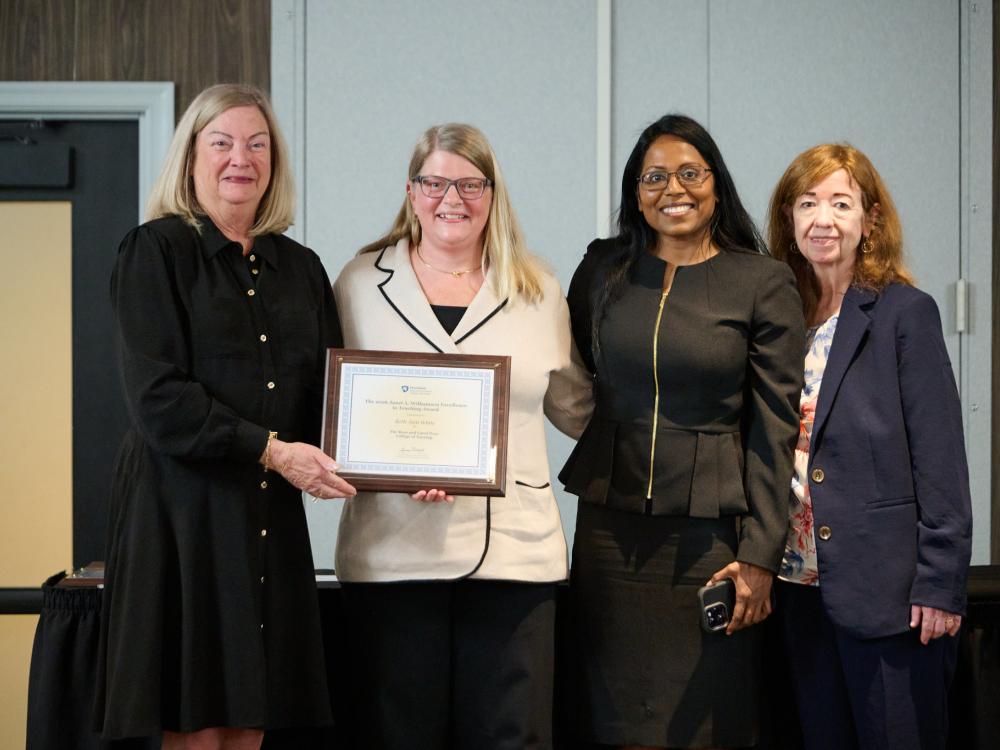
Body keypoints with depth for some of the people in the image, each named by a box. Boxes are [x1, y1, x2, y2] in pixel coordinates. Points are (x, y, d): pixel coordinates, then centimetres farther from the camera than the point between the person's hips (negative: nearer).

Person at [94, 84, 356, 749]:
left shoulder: (302, 269, 16)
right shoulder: (157, 252, 0)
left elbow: (330, 395, 14)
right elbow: (157, 399, -10)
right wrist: (271, 450, -16)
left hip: (273, 516, 5)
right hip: (184, 511, -5)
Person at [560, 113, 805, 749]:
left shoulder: (764, 283, -2)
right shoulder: (603, 269, 7)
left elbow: (775, 430, -4)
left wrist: (761, 555, -8)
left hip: (711, 530, -2)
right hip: (612, 524, 3)